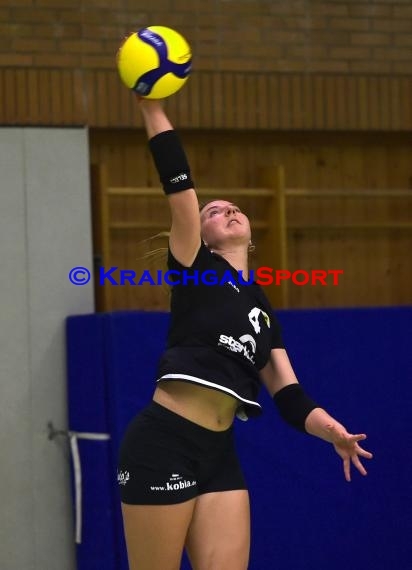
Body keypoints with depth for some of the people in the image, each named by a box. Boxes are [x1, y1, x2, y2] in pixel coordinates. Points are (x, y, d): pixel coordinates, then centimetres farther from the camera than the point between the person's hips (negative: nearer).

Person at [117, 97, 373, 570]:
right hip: (162, 444, -6)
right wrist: (149, 104, -11)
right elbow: (176, 178, -6)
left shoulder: (263, 310, 19)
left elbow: (289, 398, 10)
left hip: (219, 453, 6)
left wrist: (330, 429, -9)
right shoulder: (196, 268, 5)